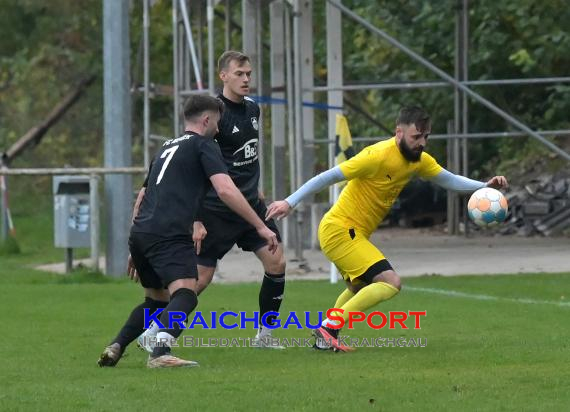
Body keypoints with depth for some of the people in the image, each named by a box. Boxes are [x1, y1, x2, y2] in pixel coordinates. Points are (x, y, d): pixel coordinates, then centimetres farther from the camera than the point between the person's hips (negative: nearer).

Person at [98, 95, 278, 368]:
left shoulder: (167, 148, 28)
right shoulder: (203, 145, 5)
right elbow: (225, 190, -9)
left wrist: (136, 251, 40)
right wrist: (260, 226, -7)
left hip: (140, 232, 8)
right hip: (169, 234, -8)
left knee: (156, 299, 25)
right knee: (185, 295, -22)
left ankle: (115, 348, 17)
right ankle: (161, 353, -44)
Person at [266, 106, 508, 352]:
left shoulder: (419, 160, 3)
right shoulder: (379, 156, -23)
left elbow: (450, 181, 14)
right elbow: (329, 176, -21)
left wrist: (485, 186, -3)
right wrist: (290, 203, -22)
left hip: (355, 234, 10)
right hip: (339, 231, -10)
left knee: (359, 289, 29)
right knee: (390, 283, -20)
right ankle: (330, 326, -19)